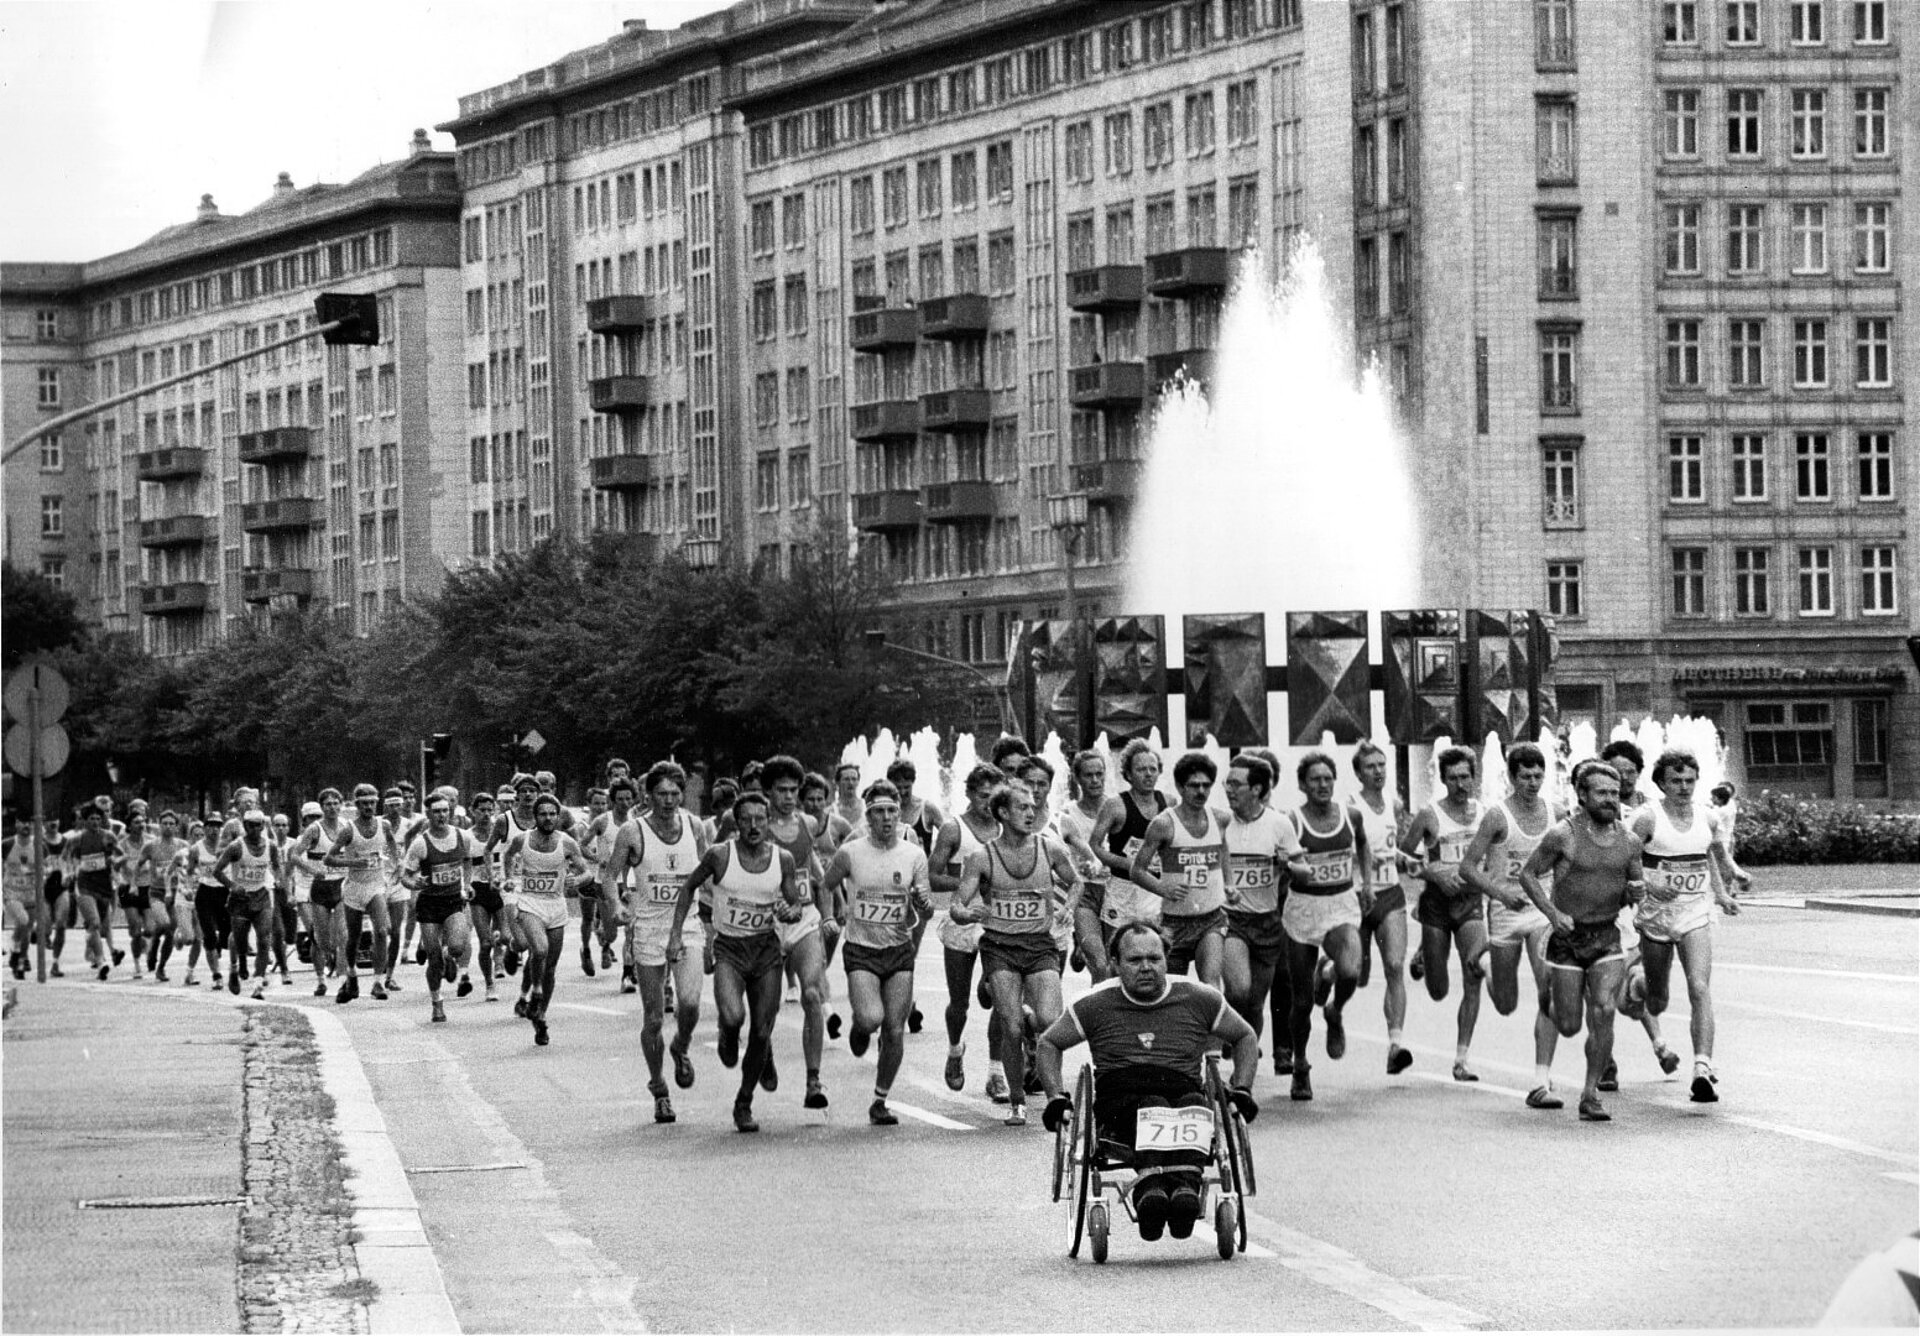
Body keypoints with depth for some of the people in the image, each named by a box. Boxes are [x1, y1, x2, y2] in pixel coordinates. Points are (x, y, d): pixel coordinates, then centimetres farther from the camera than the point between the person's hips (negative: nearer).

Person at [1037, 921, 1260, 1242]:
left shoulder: (1198, 999, 17)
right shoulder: (1096, 1005, 15)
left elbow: (1245, 1037, 29)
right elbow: (1049, 1043, 26)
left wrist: (1241, 1090, 14)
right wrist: (1056, 1097, 12)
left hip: (1183, 1091, 0)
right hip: (1119, 1104, 0)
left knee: (1195, 1106, -38)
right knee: (1153, 1108, -38)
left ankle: (1185, 1188, -59)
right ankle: (1150, 1188, -61)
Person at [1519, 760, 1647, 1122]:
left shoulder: (1629, 841, 2)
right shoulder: (1563, 836, -11)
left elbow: (1633, 889, 15)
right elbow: (1528, 874, -3)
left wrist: (1636, 892, -9)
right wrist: (1553, 913, -15)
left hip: (1607, 938, 2)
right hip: (1568, 939, -2)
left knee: (1603, 1012, -16)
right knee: (1569, 1027, 2)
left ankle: (1591, 1093, -6)